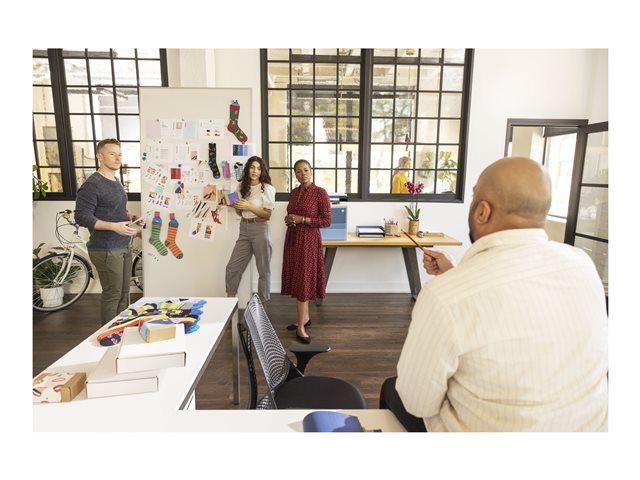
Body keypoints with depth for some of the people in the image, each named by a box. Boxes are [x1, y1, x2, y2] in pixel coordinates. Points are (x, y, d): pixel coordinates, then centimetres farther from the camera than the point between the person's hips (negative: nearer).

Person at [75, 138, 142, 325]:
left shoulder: (116, 182, 15)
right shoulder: (92, 184, -13)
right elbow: (82, 217, -18)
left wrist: (132, 217, 7)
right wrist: (114, 226, -27)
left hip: (124, 246, 8)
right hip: (106, 249, -8)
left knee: (124, 292, 13)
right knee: (112, 294, 0)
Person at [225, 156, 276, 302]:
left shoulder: (267, 188, -7)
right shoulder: (242, 186, 8)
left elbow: (267, 214, -9)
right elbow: (240, 212, 15)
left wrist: (249, 206, -18)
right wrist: (235, 205, -6)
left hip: (260, 230, -5)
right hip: (244, 230, 5)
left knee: (263, 269, 7)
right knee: (232, 267, 7)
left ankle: (263, 302, 21)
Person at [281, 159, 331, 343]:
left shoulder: (320, 192, -10)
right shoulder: (294, 192, 10)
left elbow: (327, 221, -12)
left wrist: (302, 219, -18)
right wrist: (288, 219, -1)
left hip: (308, 240, -7)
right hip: (292, 238, 7)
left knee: (303, 280, -5)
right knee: (296, 278, 11)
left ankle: (301, 326, 3)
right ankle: (305, 317, 26)